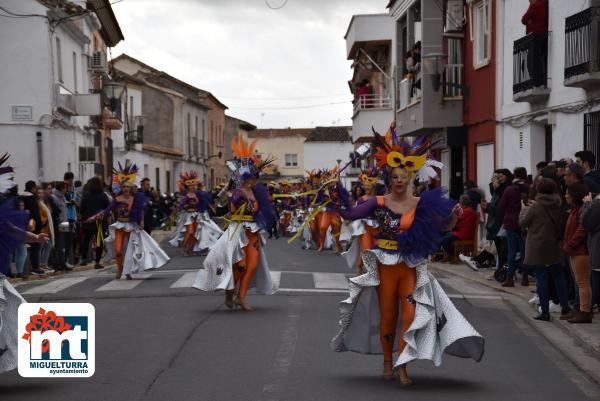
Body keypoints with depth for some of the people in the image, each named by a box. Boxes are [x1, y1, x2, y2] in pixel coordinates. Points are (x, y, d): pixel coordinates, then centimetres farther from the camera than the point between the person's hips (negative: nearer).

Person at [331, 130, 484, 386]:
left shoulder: (421, 205, -4)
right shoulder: (379, 203, -5)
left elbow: (438, 228, -8)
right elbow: (350, 214, -6)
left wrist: (451, 217, -25)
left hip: (411, 266, 0)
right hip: (385, 266, 0)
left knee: (411, 314, -8)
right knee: (387, 315, 10)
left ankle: (402, 366, 2)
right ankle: (387, 363, 28)